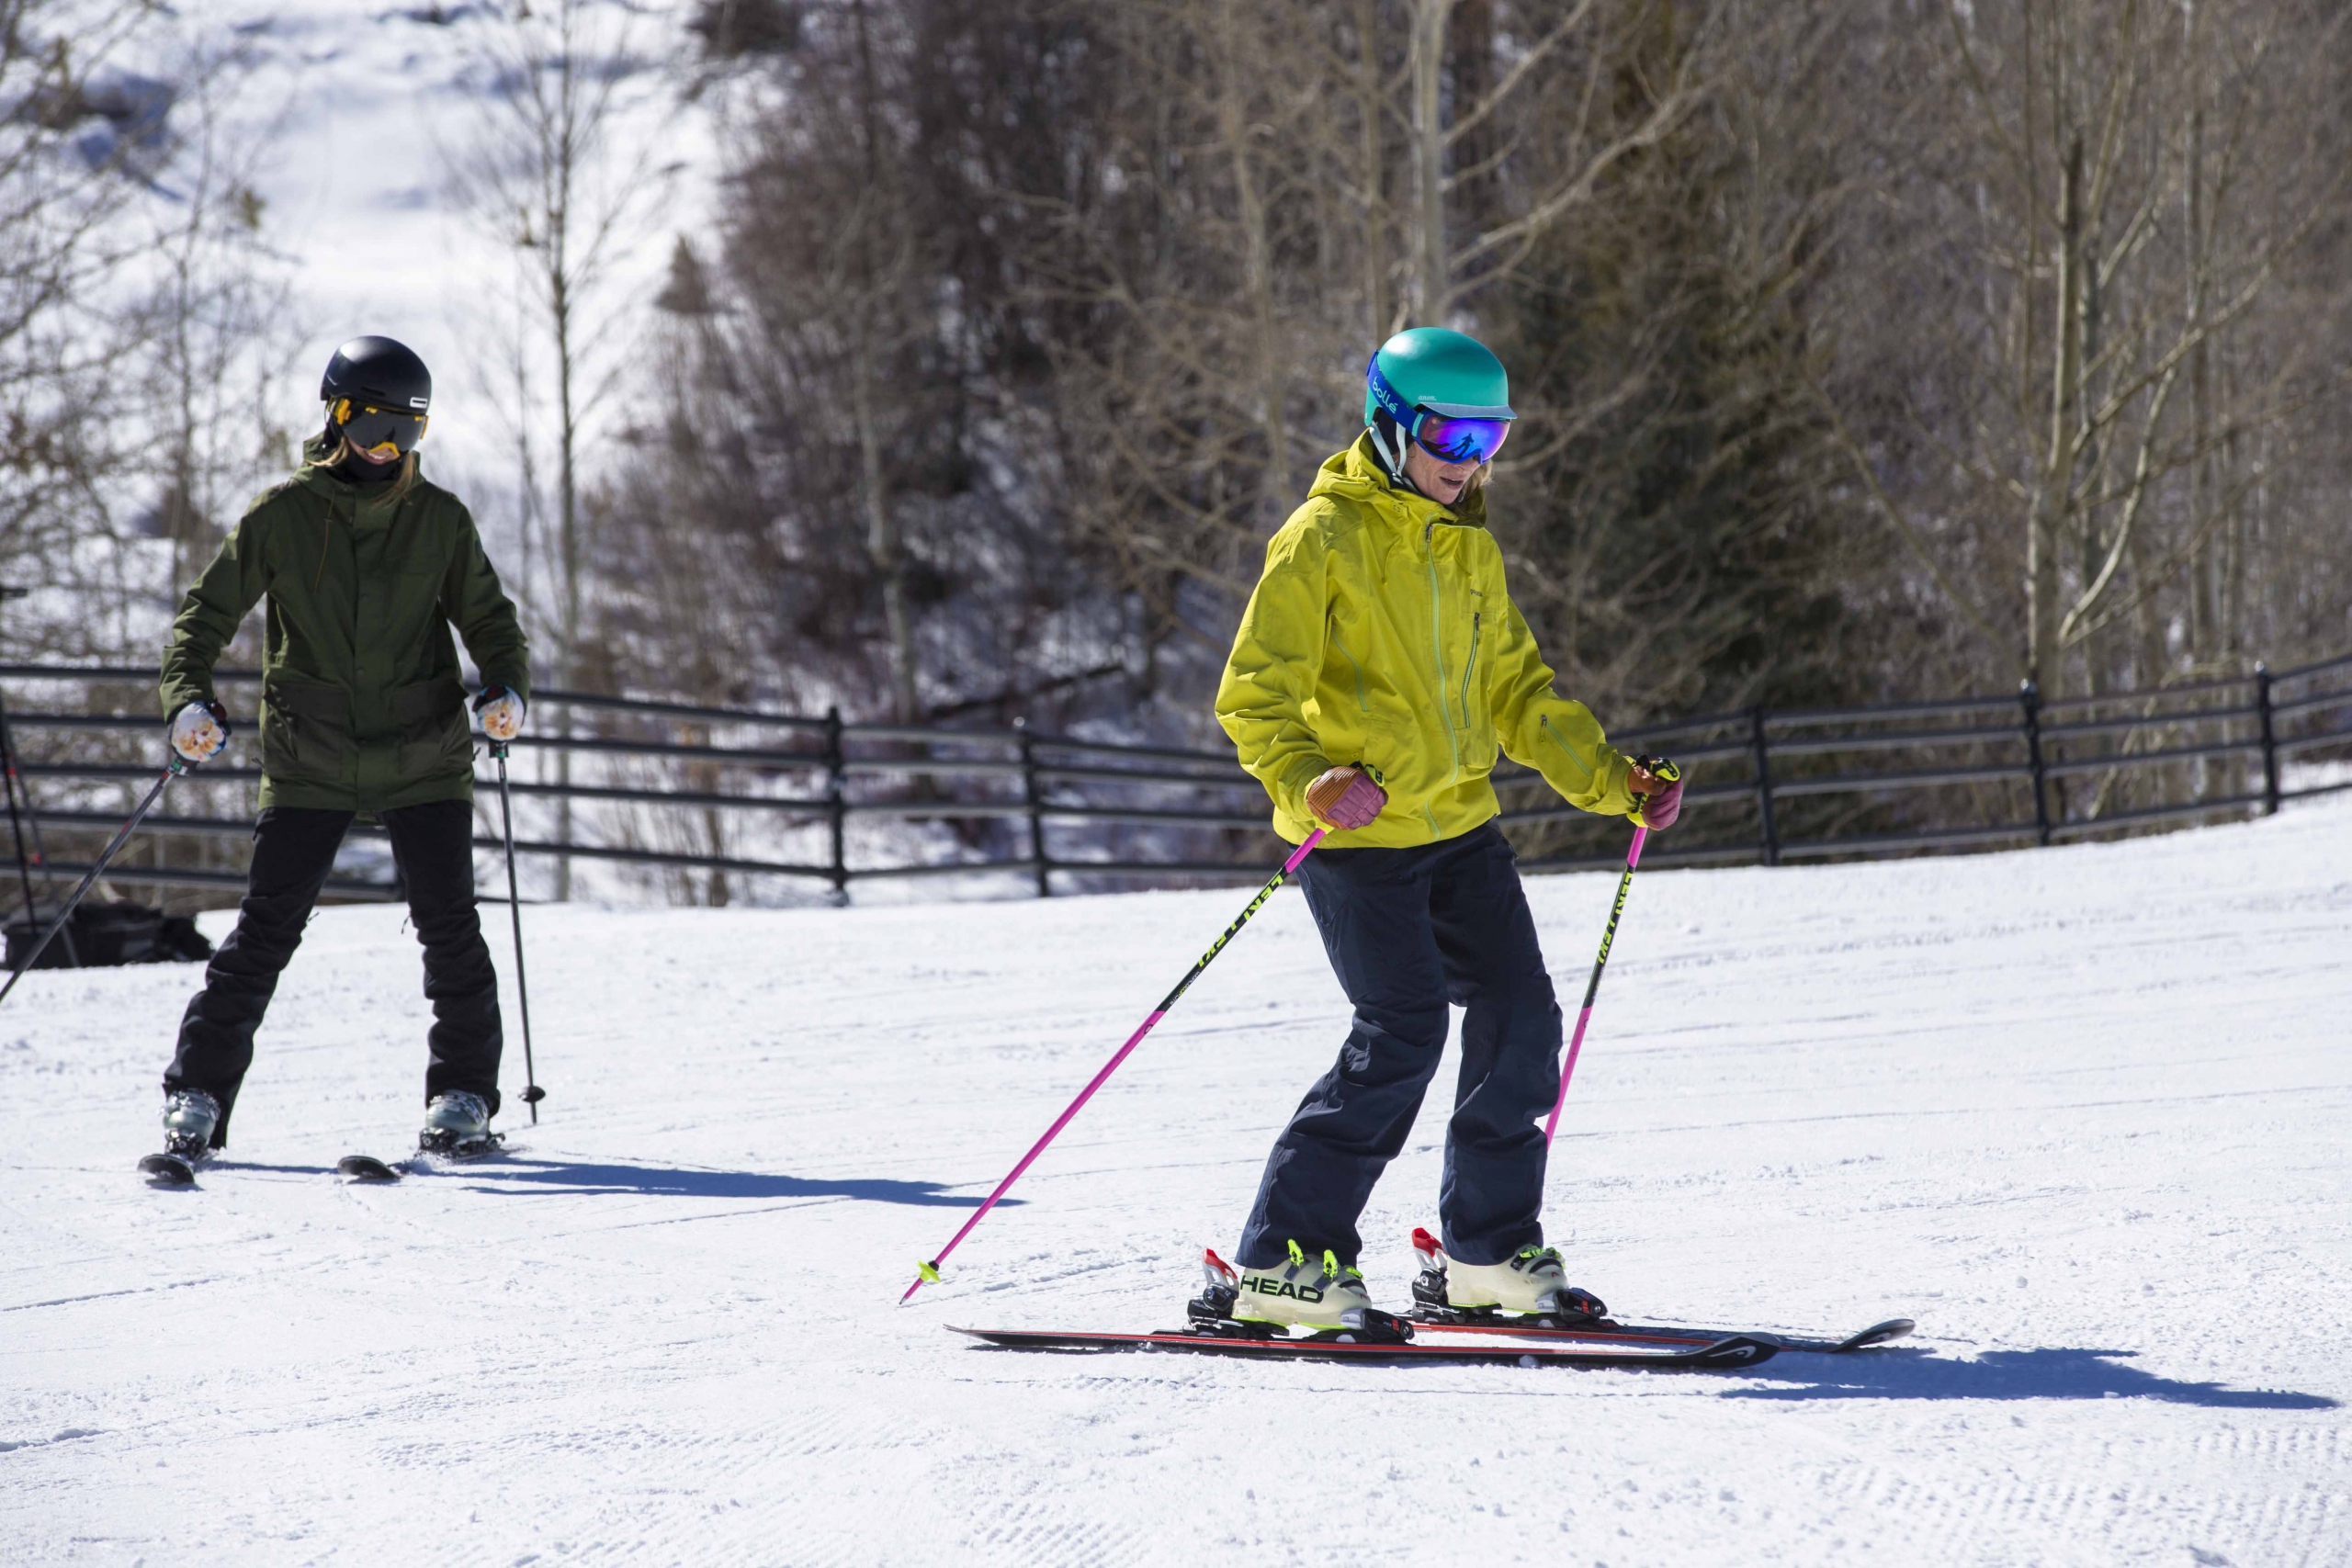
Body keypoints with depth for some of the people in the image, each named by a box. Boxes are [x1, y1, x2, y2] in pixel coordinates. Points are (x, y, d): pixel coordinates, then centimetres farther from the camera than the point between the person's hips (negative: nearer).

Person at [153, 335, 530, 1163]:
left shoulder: (440, 520, 2)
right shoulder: (282, 515, -2)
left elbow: (488, 618, 10)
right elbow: (209, 611, 2)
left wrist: (504, 688, -10)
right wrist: (190, 698, -14)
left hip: (423, 760, 1)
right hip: (310, 761, -1)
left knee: (448, 925, -4)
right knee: (265, 929, -5)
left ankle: (462, 1093, 10)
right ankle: (198, 1094, 1)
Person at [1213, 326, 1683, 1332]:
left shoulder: (1471, 551, 15)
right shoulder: (1325, 539, -9)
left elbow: (1516, 694, 22)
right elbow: (1255, 696, -15)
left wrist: (1618, 785, 11)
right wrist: (1311, 782, -34)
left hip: (1460, 831, 7)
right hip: (1355, 836, -7)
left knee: (1521, 1023, 1)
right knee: (1404, 1034, -15)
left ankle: (1491, 1249, 17)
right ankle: (1283, 1262, -8)